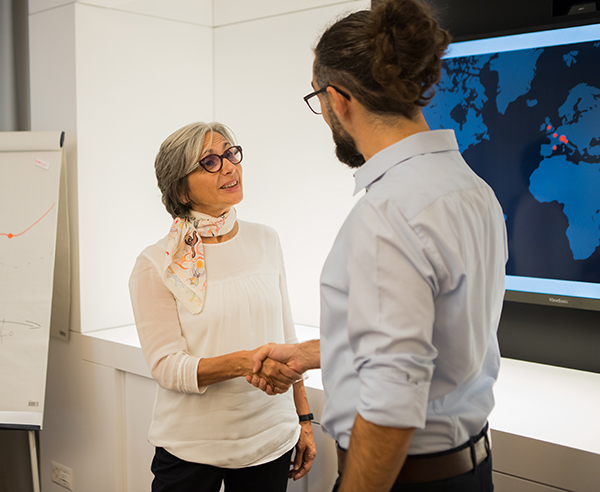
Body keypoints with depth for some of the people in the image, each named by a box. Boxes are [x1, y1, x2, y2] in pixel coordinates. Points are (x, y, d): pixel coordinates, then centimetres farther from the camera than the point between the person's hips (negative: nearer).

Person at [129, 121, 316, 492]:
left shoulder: (265, 241, 3)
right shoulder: (156, 266, -9)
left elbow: (286, 335, 8)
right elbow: (167, 366, -12)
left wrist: (304, 419, 10)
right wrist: (243, 362, -27)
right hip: (191, 449, -3)